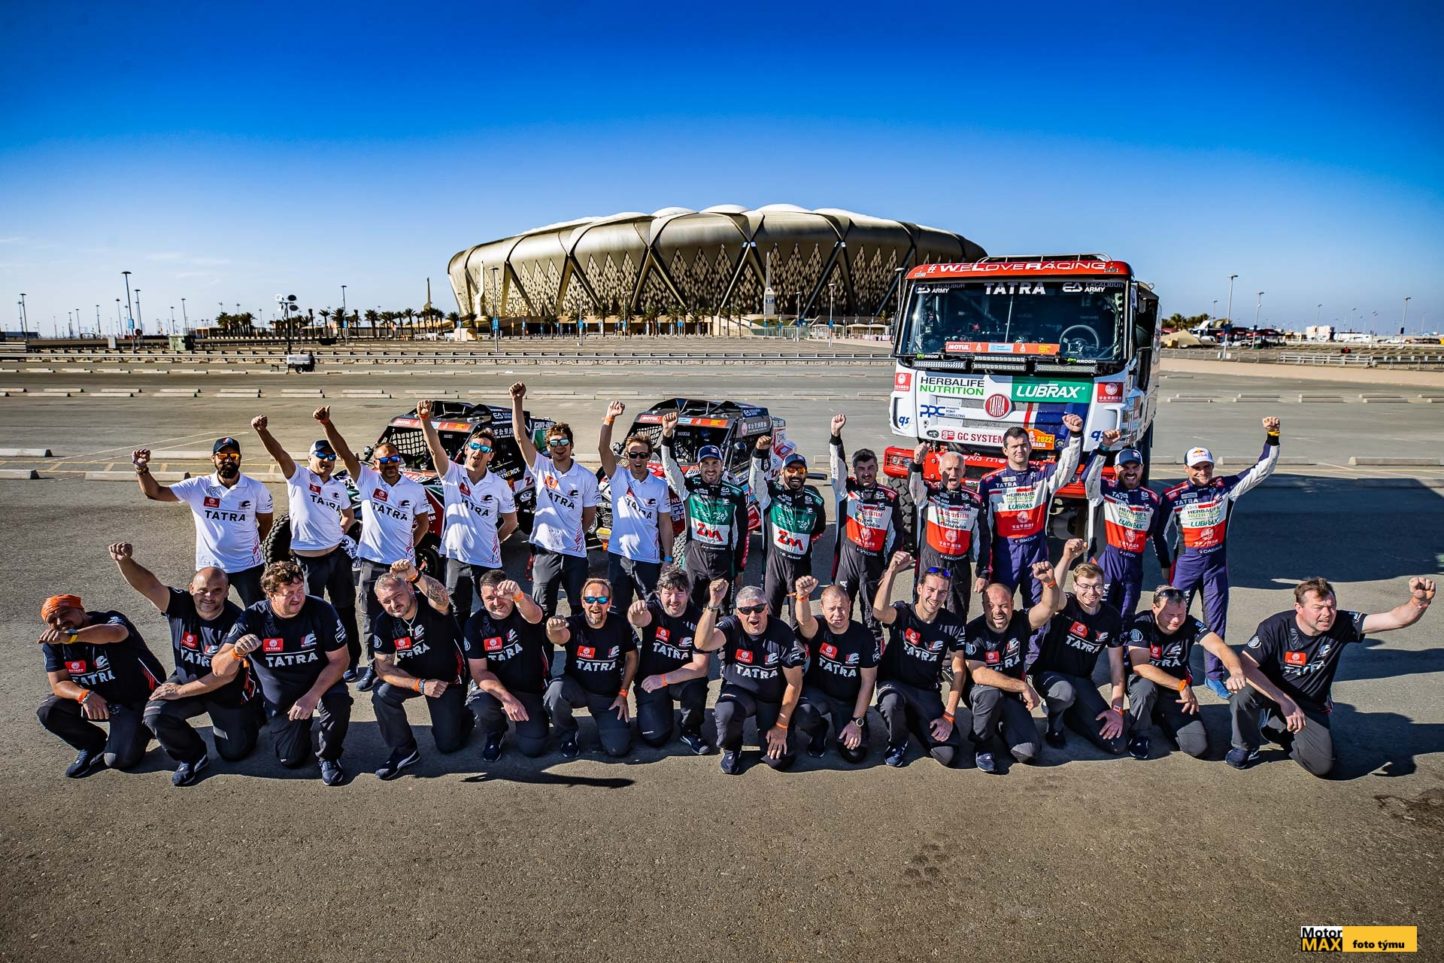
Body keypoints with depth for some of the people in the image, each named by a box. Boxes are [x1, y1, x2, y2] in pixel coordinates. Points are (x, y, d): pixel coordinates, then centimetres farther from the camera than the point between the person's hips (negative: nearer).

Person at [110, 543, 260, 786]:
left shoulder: (236, 622, -29)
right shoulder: (180, 605, -18)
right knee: (154, 715, -25)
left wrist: (181, 691, -23)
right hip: (187, 679, 3)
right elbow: (148, 584, -35)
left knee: (233, 752, 8)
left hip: (229, 692, -3)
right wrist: (124, 561, -55)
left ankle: (251, 713, 42)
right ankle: (192, 756, 4)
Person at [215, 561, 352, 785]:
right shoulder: (253, 619, -20)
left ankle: (328, 755, -4)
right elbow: (220, 670, -23)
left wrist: (311, 697, -30)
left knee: (338, 700, -34)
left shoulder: (321, 610, -24)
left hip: (320, 682, -1)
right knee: (291, 760, 0)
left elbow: (338, 660, -18)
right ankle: (303, 727, 35)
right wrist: (237, 652, -47)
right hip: (280, 697, 2)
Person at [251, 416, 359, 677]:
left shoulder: (339, 486, 8)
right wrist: (262, 430, -39)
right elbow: (279, 453, -23)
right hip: (307, 561, -4)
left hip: (337, 556, 4)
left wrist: (340, 532, 5)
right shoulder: (298, 476, -4)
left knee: (345, 612, 12)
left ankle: (351, 662, 25)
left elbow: (349, 515, 24)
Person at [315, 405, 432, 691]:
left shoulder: (415, 489, -1)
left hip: (402, 564, 0)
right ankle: (374, 664, 26)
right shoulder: (367, 480, -3)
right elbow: (344, 453, -15)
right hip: (370, 562, 0)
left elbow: (424, 522, 10)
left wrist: (410, 548, -1)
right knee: (372, 618, 11)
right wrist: (327, 424, -27)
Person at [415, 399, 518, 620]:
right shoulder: (452, 474, -4)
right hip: (456, 558, 1)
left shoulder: (500, 485, -3)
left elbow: (511, 522, 7)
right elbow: (435, 448, -23)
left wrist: (492, 542, 3)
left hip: (488, 561, -1)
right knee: (458, 615, 16)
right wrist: (425, 419, -38)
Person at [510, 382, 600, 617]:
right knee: (542, 611, 6)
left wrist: (575, 536, 8)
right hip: (545, 551, 0)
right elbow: (520, 436, -11)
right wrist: (517, 401, -19)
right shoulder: (541, 467, -2)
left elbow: (589, 514, 7)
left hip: (575, 553, 0)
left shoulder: (586, 477, -2)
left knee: (581, 609, 10)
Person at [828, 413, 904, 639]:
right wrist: (835, 434, -27)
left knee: (872, 614, 8)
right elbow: (837, 464, -13)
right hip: (847, 558, 0)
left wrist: (890, 564, 1)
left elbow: (895, 533, 5)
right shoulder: (846, 489, 0)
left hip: (874, 563, 0)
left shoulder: (890, 497, 1)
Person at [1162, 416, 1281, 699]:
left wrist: (1272, 437, -14)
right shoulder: (1173, 496, -8)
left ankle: (1213, 676, 21)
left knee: (1216, 620, 9)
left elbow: (1263, 469, -2)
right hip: (1186, 562, -2)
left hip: (1217, 563, 2)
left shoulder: (1225, 487, -1)